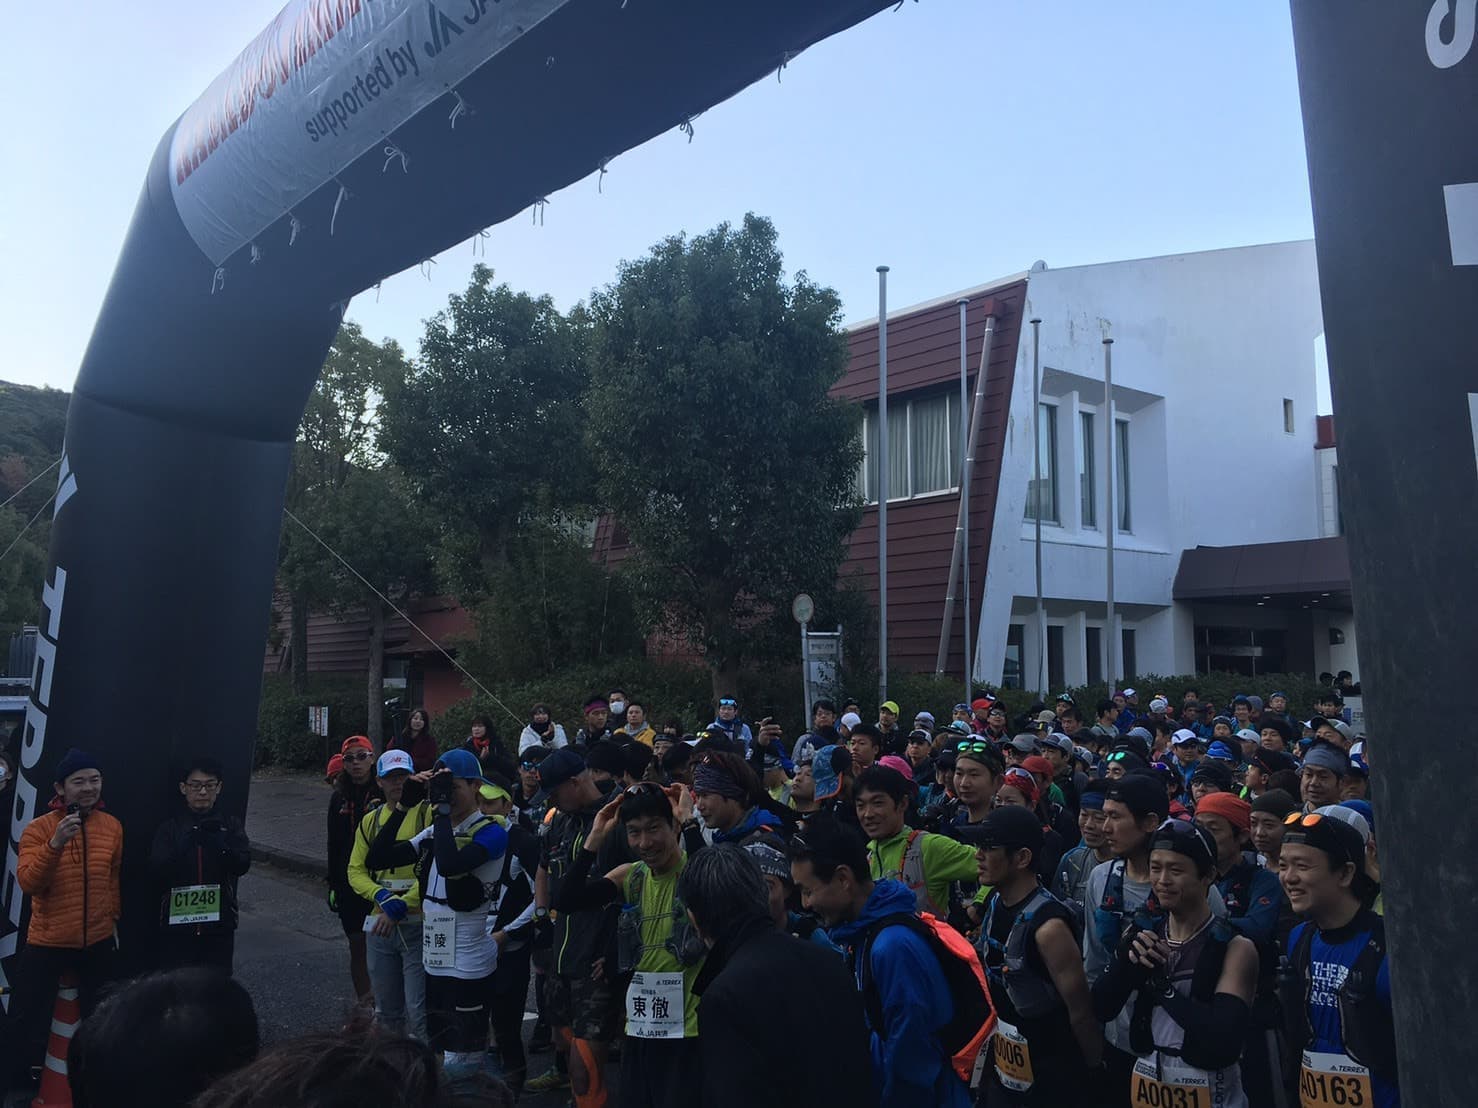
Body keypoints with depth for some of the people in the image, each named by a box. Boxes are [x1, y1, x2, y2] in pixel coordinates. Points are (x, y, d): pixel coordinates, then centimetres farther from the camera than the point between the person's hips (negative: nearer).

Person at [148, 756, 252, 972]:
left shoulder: (230, 824, 2)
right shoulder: (170, 828, 1)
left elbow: (242, 864, -11)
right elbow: (157, 871, -11)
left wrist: (218, 844, -29)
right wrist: (185, 844, -27)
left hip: (219, 924, 0)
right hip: (177, 924, 0)